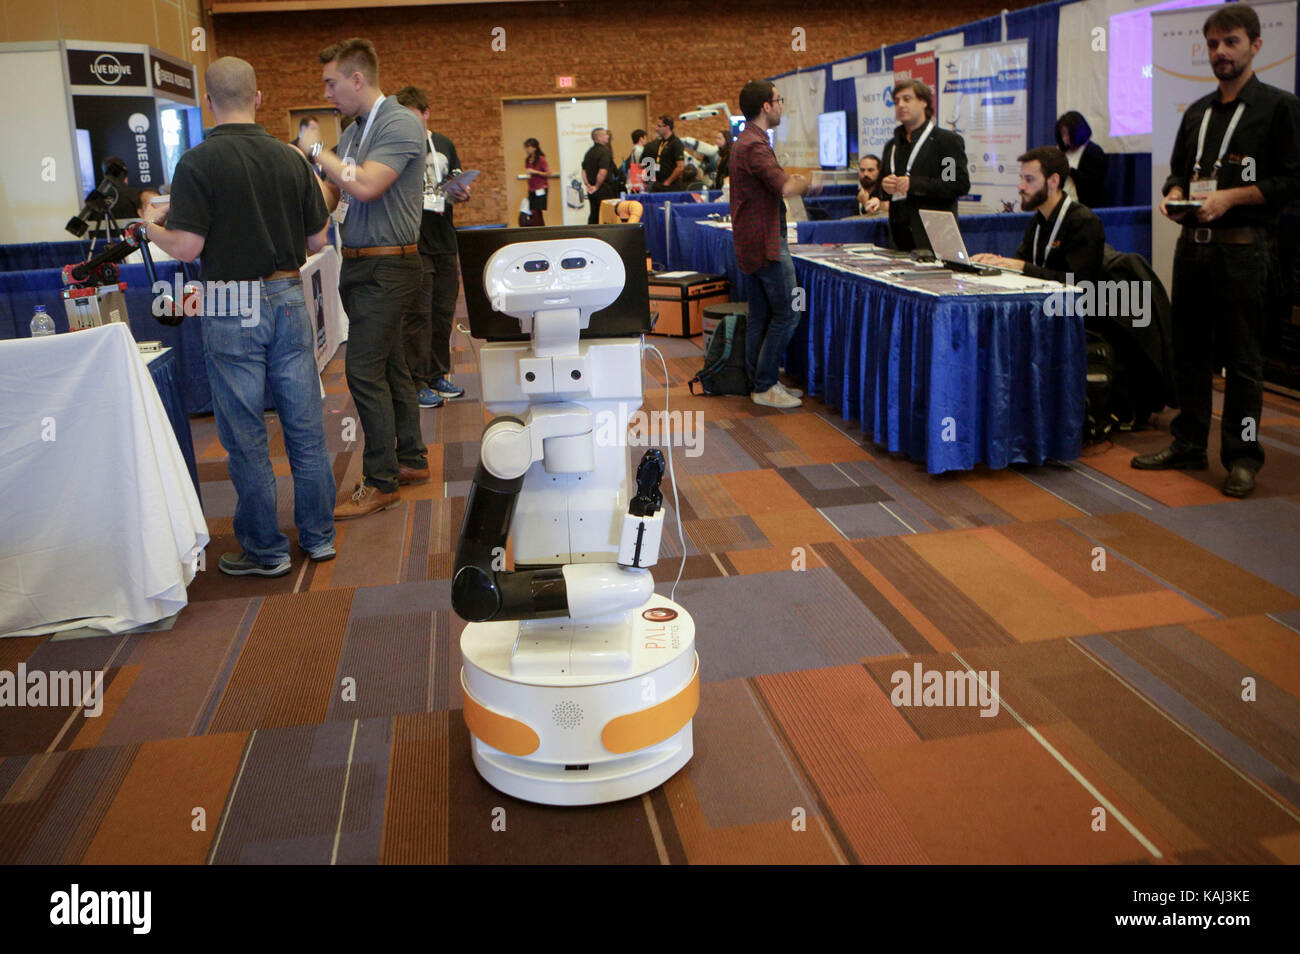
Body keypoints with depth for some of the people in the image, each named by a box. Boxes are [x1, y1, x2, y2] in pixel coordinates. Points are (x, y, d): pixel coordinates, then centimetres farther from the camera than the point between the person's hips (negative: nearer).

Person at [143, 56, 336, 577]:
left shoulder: (197, 163, -11)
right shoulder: (290, 159, 2)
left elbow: (186, 246, -15)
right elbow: (318, 240, 6)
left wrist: (152, 225, 6)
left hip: (232, 309, -4)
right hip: (288, 299, 4)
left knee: (245, 435, 5)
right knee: (305, 424, 11)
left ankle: (266, 550, 12)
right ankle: (319, 534, 20)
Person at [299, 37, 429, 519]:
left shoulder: (400, 124, -12)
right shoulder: (352, 132, 14)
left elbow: (366, 186, -24)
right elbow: (332, 193, 18)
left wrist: (316, 150, -13)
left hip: (387, 267, -9)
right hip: (359, 264, 9)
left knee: (364, 369, -10)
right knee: (390, 366, 14)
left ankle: (381, 482, -2)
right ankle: (411, 459, 26)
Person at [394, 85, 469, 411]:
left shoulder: (444, 145, 11)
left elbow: (456, 187, 19)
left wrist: (460, 195, -3)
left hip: (444, 243, 6)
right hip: (413, 245, -6)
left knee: (443, 313, 13)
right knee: (417, 315, -4)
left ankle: (438, 375, 25)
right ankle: (417, 383, 3)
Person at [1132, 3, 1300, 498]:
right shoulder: (1196, 113, 16)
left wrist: (1231, 197, -16)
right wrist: (1173, 196, 1)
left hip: (1242, 247, -6)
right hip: (1193, 244, 6)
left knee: (1242, 358, -2)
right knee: (1189, 350, 11)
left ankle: (1242, 457, 6)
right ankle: (1188, 444, 21)